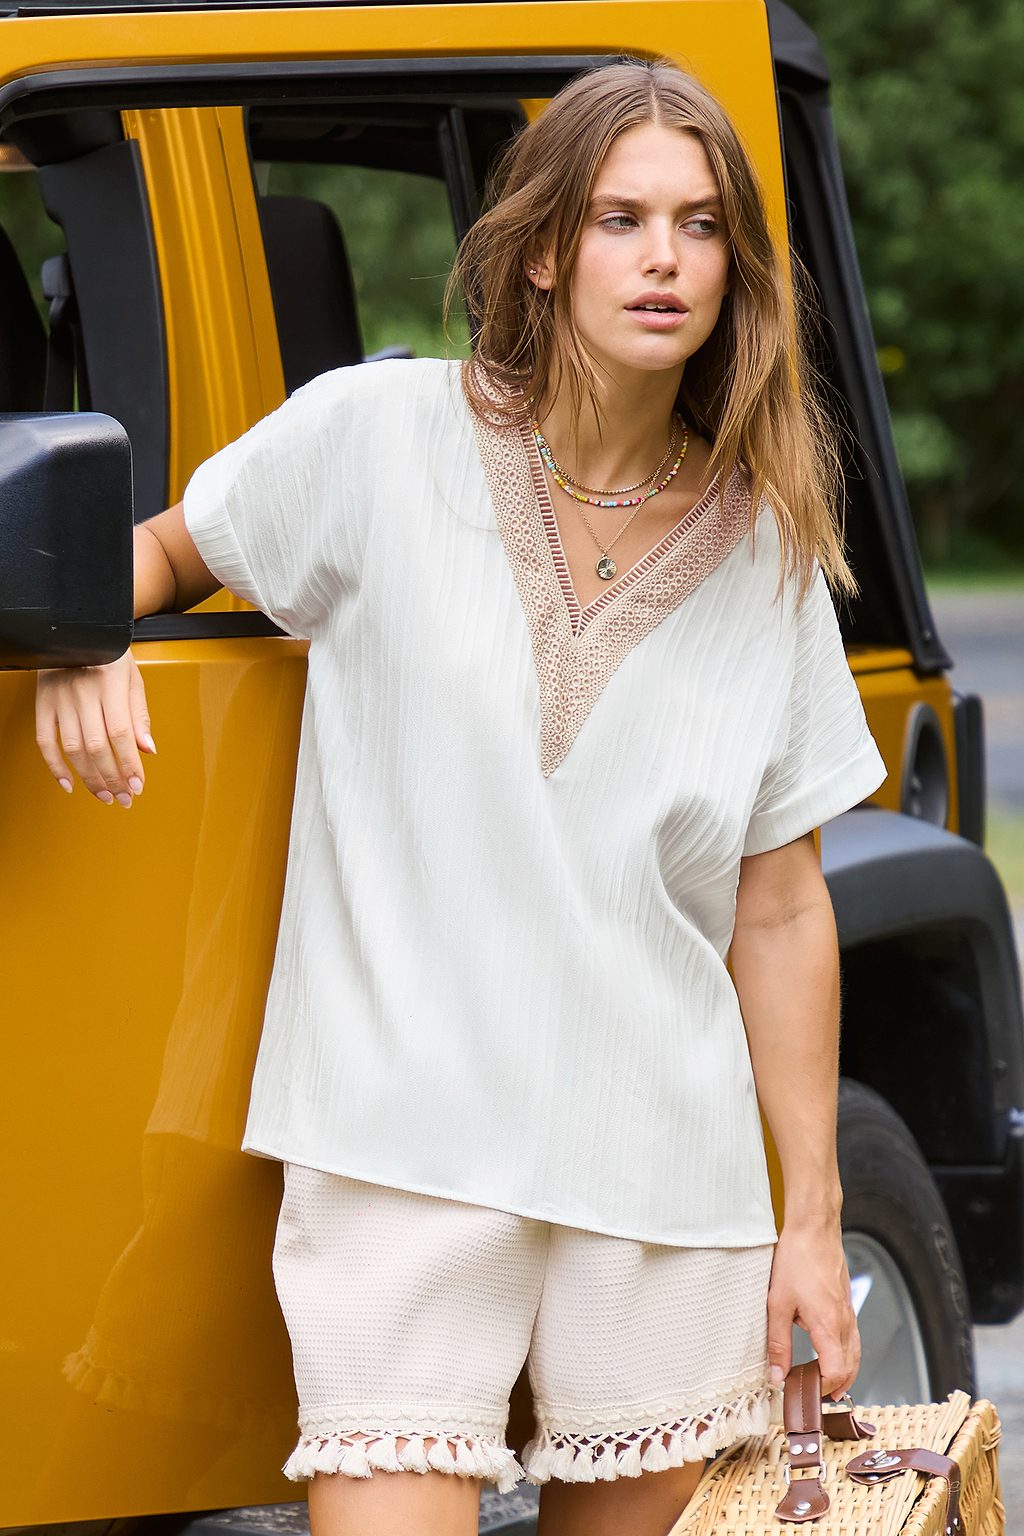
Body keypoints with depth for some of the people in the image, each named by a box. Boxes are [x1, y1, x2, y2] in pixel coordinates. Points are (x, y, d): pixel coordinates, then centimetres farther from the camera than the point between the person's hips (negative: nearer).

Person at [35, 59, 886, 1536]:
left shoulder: (766, 552, 6)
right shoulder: (378, 435, -1)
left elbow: (778, 907, 9)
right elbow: (166, 549, 16)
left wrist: (812, 1218, 7)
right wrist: (82, 647, -8)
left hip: (664, 1175, 3)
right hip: (403, 1145, -3)